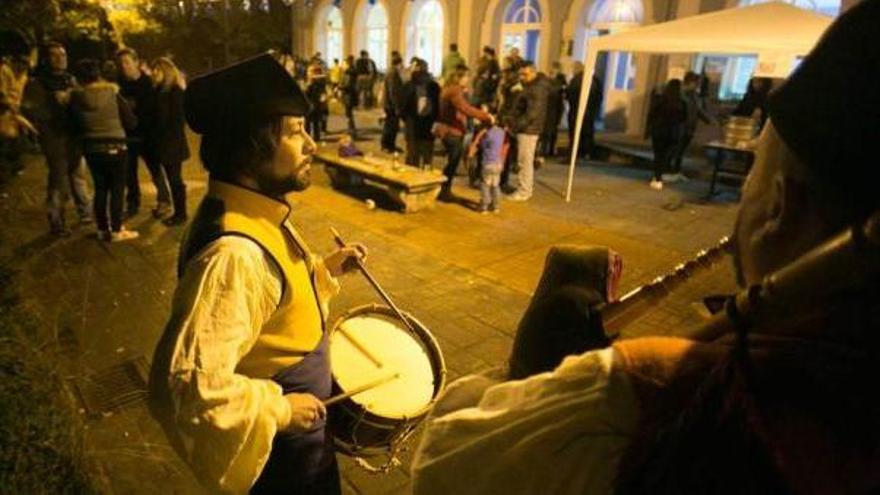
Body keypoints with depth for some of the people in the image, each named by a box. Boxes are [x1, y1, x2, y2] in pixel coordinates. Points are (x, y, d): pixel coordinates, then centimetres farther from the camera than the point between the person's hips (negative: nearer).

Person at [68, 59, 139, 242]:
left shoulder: (76, 98, -4)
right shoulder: (113, 93, -9)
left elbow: (75, 125, 4)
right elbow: (131, 122, -6)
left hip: (91, 148, 3)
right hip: (114, 147, -3)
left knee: (100, 188, 13)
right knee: (117, 188, 4)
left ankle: (102, 229, 19)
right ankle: (116, 230, 4)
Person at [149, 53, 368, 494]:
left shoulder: (261, 212, -6)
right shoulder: (234, 254, -36)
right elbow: (187, 388, -38)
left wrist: (324, 268, -1)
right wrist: (279, 409, -25)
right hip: (277, 448, -8)